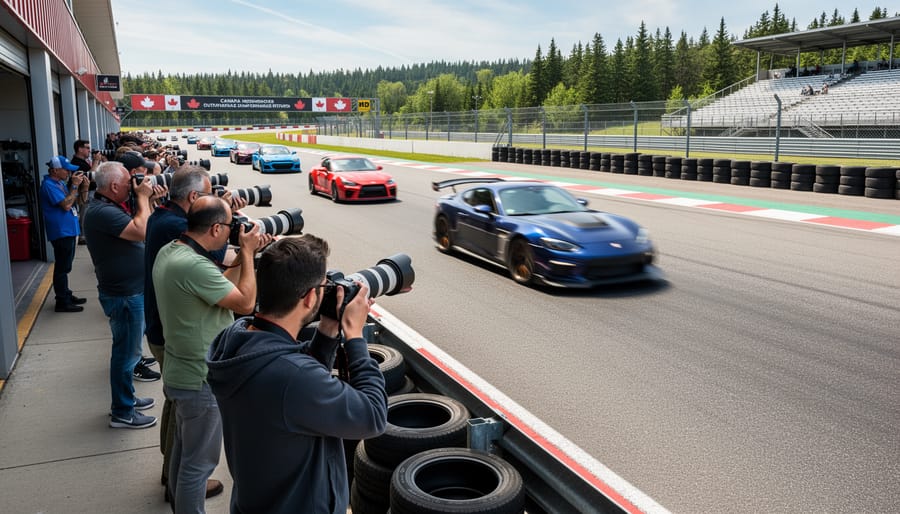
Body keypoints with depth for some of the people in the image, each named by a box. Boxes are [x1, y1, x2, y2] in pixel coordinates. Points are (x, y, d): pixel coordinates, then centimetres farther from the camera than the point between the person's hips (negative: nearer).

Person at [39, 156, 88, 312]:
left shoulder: (60, 182, 12)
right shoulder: (49, 185, -16)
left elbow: (76, 200, 16)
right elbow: (66, 205, -24)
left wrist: (82, 185, 1)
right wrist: (75, 186, -18)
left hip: (68, 230, 10)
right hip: (61, 232, -10)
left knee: (64, 266, 19)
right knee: (62, 268, -4)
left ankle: (66, 295, 30)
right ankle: (62, 302, 2)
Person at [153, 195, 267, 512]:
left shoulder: (169, 251, 1)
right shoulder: (193, 265, -31)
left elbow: (221, 286, 9)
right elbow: (246, 303, -23)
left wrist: (245, 255, 3)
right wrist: (247, 253, -14)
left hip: (181, 372, 10)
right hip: (201, 380, -10)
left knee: (184, 446, 29)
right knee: (199, 460, 7)